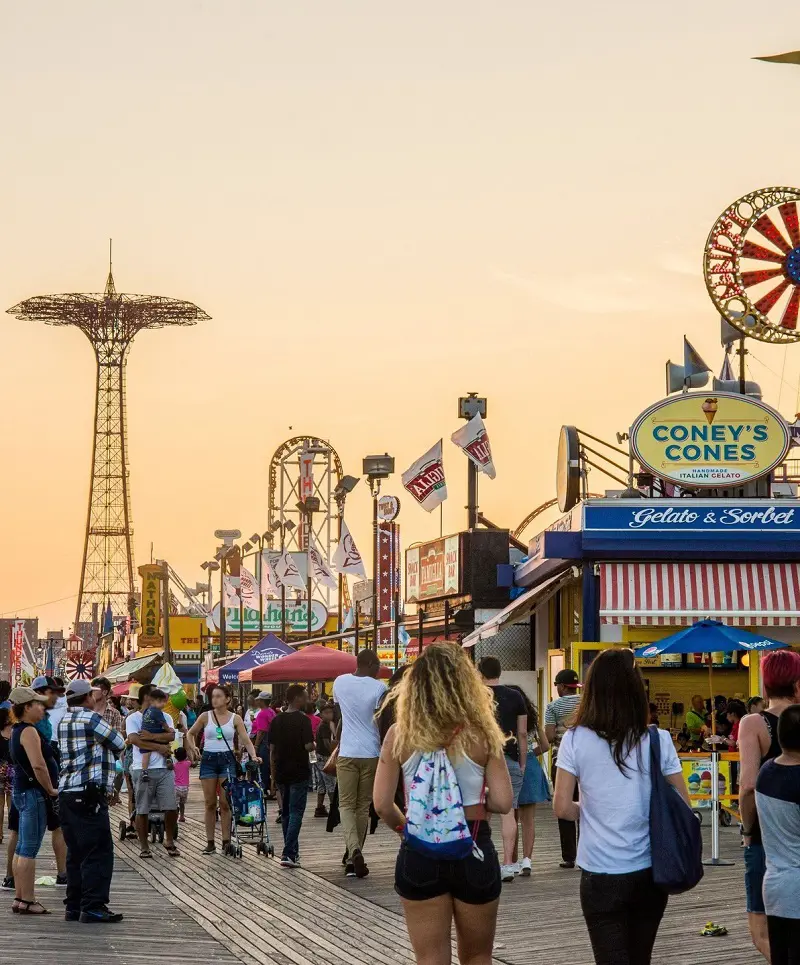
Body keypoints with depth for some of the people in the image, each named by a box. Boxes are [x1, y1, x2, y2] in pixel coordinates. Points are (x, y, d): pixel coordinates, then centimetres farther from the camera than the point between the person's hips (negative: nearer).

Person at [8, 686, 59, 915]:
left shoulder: (16, 731, 15)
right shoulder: (29, 731, -15)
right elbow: (38, 765, -25)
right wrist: (51, 790, -12)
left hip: (21, 791, 10)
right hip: (33, 793, -10)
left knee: (22, 848, 13)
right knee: (29, 850, -8)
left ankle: (19, 898, 17)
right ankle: (27, 901, -7)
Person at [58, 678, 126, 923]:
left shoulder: (64, 721, 16)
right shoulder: (90, 718, -9)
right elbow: (119, 744, -1)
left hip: (66, 793, 9)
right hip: (89, 795, -9)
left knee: (76, 852, 13)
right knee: (99, 852, -6)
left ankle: (74, 906, 14)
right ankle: (93, 907, -8)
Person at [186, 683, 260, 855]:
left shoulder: (235, 718, 2)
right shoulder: (205, 716, 4)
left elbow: (246, 740, -3)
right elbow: (191, 734, 15)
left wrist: (253, 756, -18)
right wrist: (193, 748, -1)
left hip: (227, 759, -1)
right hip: (208, 759, 1)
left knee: (225, 802, -3)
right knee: (210, 803, 2)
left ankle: (226, 841, 3)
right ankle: (210, 842, 7)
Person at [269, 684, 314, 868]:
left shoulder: (277, 721, 7)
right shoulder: (303, 720, -11)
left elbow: (272, 750, 8)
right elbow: (308, 746, -19)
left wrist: (273, 776, 13)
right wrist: (314, 745, 5)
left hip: (281, 774, 6)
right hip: (299, 773, -6)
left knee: (286, 812, 16)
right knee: (296, 813, -4)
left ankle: (292, 852, 21)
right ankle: (289, 854, -14)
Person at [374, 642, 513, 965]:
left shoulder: (399, 735, -6)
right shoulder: (481, 734, -7)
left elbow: (382, 805, -6)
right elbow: (503, 802, -9)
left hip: (419, 853, 0)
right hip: (473, 850, 0)